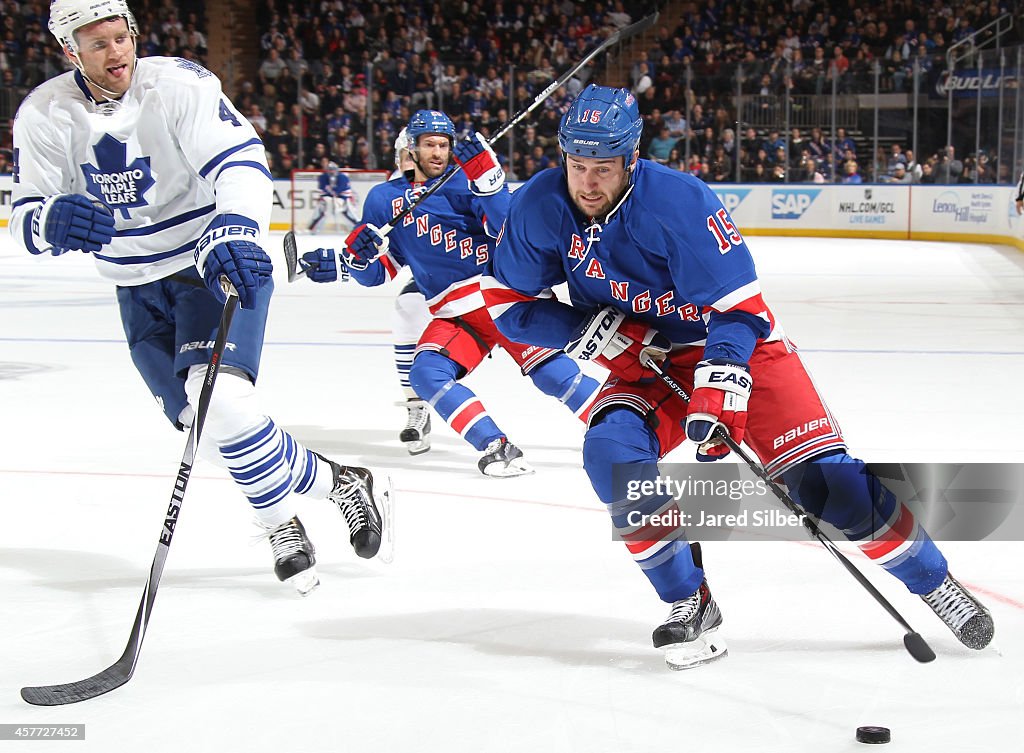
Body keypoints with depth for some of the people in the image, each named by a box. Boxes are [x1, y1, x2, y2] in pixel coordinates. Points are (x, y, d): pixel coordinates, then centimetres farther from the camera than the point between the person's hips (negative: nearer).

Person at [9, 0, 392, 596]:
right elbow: (26, 217, -9)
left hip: (217, 264, -5)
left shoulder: (179, 84, -18)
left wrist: (233, 229, -48)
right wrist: (53, 222, -35)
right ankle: (337, 485, 17)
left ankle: (282, 520, -3)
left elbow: (240, 157, -29)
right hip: (140, 288, 5)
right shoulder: (46, 115, -7)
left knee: (219, 399, -24)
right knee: (208, 426, 1)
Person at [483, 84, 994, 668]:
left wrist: (719, 385, -36)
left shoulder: (680, 202, -26)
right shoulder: (540, 208, -13)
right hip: (645, 363, 4)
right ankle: (692, 608, -12)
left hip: (738, 347, -4)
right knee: (612, 450, -26)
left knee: (824, 479, -15)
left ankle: (933, 580, 7)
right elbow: (508, 302, -4)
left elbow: (738, 306, -24)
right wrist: (593, 330, -17)